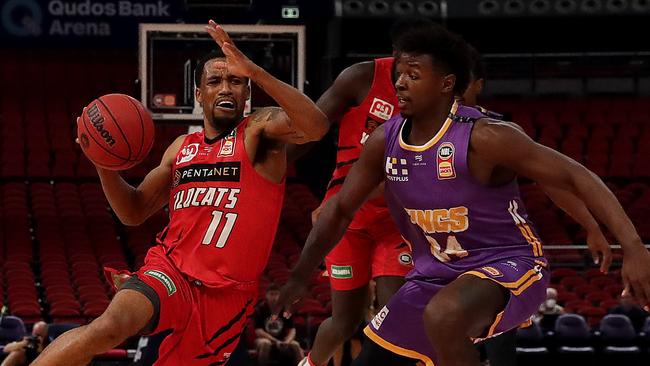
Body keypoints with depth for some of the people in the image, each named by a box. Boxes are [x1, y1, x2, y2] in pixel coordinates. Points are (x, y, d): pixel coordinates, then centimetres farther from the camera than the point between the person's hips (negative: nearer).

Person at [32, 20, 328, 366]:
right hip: (171, 272, 2)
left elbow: (315, 127, -22)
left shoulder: (260, 131, 0)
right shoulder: (182, 148, 16)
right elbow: (134, 212, 22)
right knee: (109, 327, -28)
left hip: (227, 295, -2)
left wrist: (254, 71, -30)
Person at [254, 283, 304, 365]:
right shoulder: (260, 309, -7)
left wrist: (287, 341, -22)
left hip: (282, 341, 3)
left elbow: (292, 330, 0)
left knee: (295, 345, -25)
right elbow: (258, 331, -14)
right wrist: (275, 341, -23)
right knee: (265, 343, -37)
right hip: (265, 338, -3)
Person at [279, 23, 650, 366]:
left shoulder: (484, 138, -23)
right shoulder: (385, 141, -4)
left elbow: (577, 178, -23)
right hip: (435, 273, 8)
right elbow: (341, 210, 11)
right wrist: (299, 278, 15)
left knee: (443, 316, -38)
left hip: (505, 265, -7)